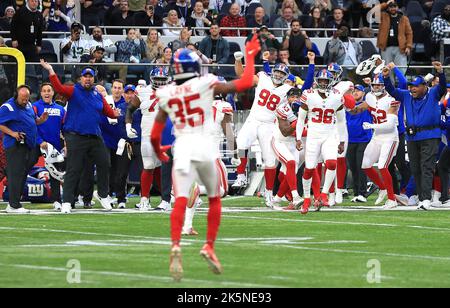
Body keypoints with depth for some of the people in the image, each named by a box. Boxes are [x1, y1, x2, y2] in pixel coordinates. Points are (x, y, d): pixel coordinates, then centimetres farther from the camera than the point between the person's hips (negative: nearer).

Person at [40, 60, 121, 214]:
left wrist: (114, 114, -2)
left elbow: (108, 110, 14)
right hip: (76, 137, -5)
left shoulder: (98, 96, 13)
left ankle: (103, 195, 28)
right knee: (73, 169, -6)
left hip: (95, 137, 5)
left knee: (104, 165, 10)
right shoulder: (74, 91, -2)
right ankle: (66, 202, -2)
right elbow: (59, 88, -18)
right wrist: (51, 71, -26)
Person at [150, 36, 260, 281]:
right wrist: (250, 56, 15)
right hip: (205, 145, -1)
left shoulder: (167, 96, 8)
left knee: (180, 201, -7)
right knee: (214, 199, 17)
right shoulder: (206, 85, -1)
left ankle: (175, 246, -28)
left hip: (182, 148, 1)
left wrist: (159, 153, 32)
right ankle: (209, 246, 11)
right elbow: (245, 84, 2)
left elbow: (155, 135, 12)